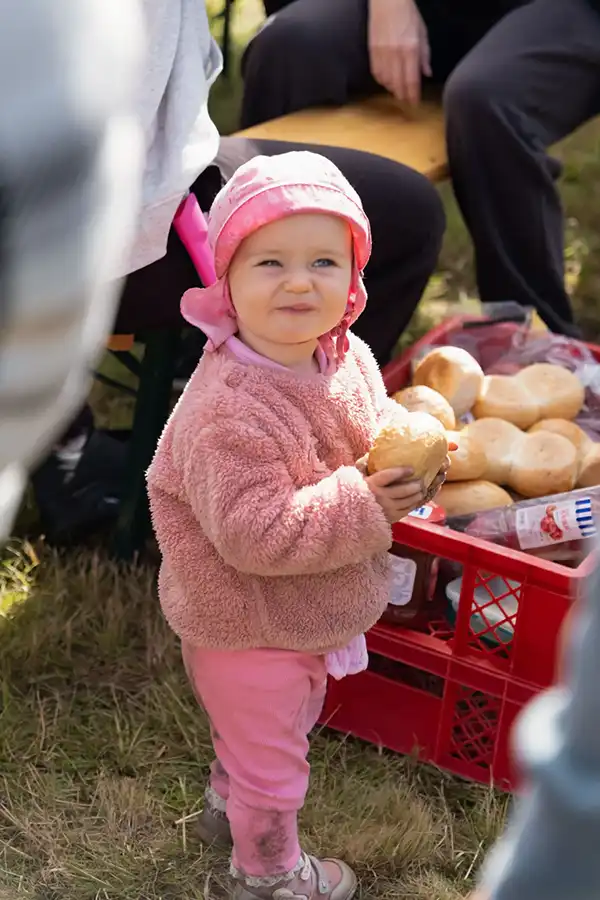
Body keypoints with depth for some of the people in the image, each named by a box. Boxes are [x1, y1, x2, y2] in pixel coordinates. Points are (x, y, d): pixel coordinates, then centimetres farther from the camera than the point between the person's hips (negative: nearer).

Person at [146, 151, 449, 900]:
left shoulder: (350, 358, -10)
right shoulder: (229, 412, -36)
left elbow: (373, 430, 9)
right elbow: (254, 534, -36)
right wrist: (364, 504, -33)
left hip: (313, 612, 8)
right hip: (248, 627, -8)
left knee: (282, 722, 32)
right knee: (269, 754, 14)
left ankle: (226, 807, 59)